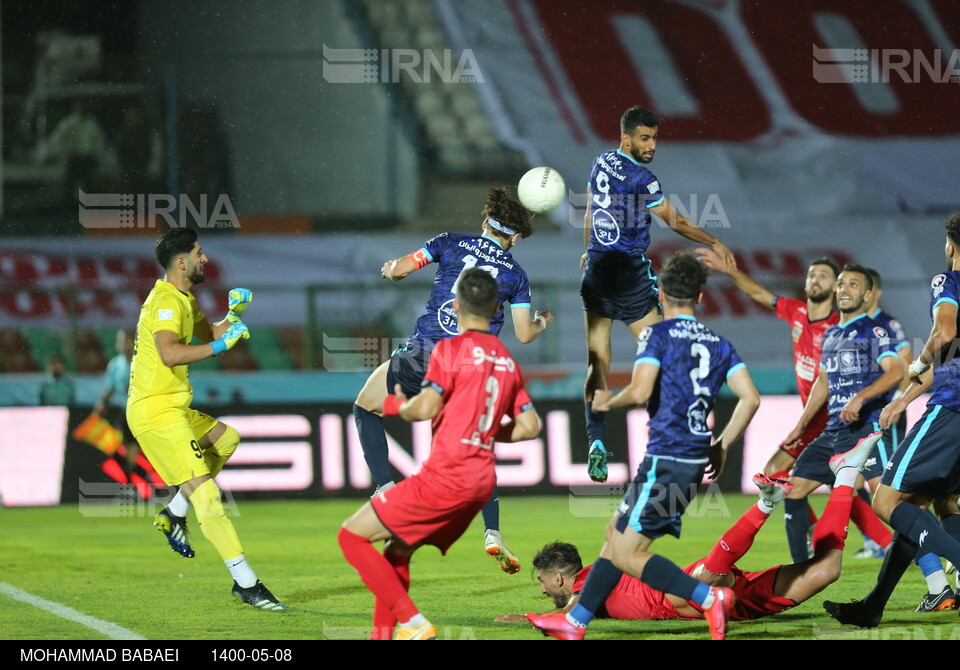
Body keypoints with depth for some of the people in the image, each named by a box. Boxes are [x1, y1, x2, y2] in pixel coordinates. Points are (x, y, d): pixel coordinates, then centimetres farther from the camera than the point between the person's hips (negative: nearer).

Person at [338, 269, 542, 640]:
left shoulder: (450, 348, -7)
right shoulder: (508, 362, 14)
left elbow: (426, 407, -17)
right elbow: (529, 427, 14)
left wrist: (398, 405, 5)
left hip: (445, 476, -8)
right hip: (481, 480, 8)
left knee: (352, 536, -1)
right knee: (396, 550, 23)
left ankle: (412, 622, -11)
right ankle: (382, 634, 16)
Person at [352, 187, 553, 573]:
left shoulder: (452, 244, 6)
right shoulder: (515, 274, 10)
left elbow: (399, 269, 1)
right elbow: (525, 334, 11)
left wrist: (390, 268, 25)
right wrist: (543, 322, 34)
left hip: (424, 354, -2)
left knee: (365, 409, 19)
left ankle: (386, 491, 1)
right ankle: (493, 534, 7)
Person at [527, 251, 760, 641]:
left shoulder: (657, 335, -7)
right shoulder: (719, 344, 11)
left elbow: (640, 392, -19)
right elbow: (751, 398, 3)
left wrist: (607, 402, 1)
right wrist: (722, 447, 13)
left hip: (666, 459, -8)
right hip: (696, 460, 8)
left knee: (626, 554, -5)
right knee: (616, 533, 18)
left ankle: (709, 597, -16)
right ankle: (575, 622, 24)